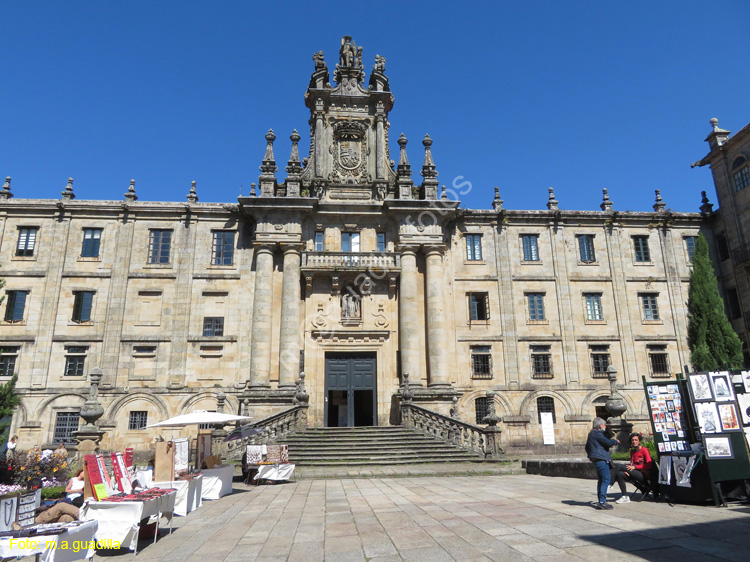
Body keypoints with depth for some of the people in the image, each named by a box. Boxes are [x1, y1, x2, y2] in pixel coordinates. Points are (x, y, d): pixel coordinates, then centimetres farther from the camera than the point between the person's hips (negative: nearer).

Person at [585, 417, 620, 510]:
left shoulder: (592, 433, 20)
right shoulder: (597, 433, -12)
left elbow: (587, 447, 28)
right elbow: (608, 442, -18)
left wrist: (590, 454, 38)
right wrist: (615, 441, 2)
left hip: (596, 459, 10)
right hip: (601, 459, -10)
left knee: (601, 480, 13)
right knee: (606, 480, -10)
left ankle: (600, 502, 16)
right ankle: (602, 501, -14)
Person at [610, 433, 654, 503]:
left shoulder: (644, 450, -6)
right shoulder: (632, 451, 17)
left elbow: (649, 465, -12)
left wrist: (635, 467, -18)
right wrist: (627, 470, -3)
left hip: (643, 475, -7)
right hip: (635, 474, 7)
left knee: (619, 466, -21)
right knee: (620, 475, -20)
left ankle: (610, 484, -20)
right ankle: (625, 497, -14)